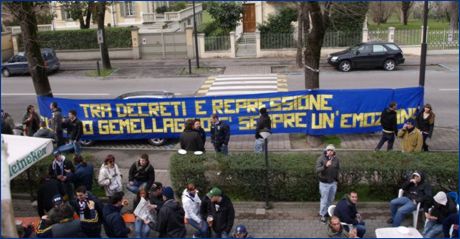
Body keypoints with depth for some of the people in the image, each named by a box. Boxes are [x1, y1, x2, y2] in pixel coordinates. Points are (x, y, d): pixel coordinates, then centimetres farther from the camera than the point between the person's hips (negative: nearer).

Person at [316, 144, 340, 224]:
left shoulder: (336, 159, -2)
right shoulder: (321, 159, -16)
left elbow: (337, 169, 12)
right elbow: (317, 170, -26)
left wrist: (336, 179, 13)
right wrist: (325, 166, -40)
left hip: (333, 183, 5)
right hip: (324, 183, -5)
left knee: (331, 199, 18)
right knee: (324, 200, 1)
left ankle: (327, 211, 38)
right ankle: (322, 215, 17)